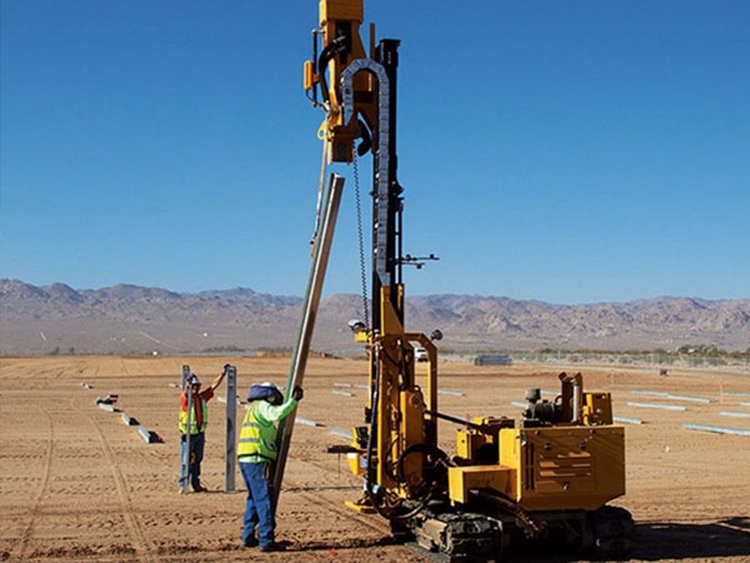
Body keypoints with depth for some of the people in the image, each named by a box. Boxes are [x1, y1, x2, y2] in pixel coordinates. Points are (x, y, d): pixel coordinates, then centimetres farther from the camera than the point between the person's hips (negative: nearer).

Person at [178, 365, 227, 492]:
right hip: (188, 435, -6)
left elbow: (213, 386, 12)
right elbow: (185, 393, -32)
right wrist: (188, 382, -54)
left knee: (197, 460, 13)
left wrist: (222, 373, 9)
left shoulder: (202, 397, 7)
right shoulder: (185, 399, -10)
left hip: (200, 434, 6)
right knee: (186, 461, -4)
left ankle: (196, 484, 22)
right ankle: (183, 485, 2)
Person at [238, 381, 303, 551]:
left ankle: (248, 537, 21)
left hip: (245, 459, 10)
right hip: (256, 460, -10)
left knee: (254, 499, 19)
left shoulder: (254, 408, 26)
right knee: (265, 499, -8)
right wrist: (293, 400, -18)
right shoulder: (262, 406, -4)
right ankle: (266, 540, -9)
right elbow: (278, 414, -24)